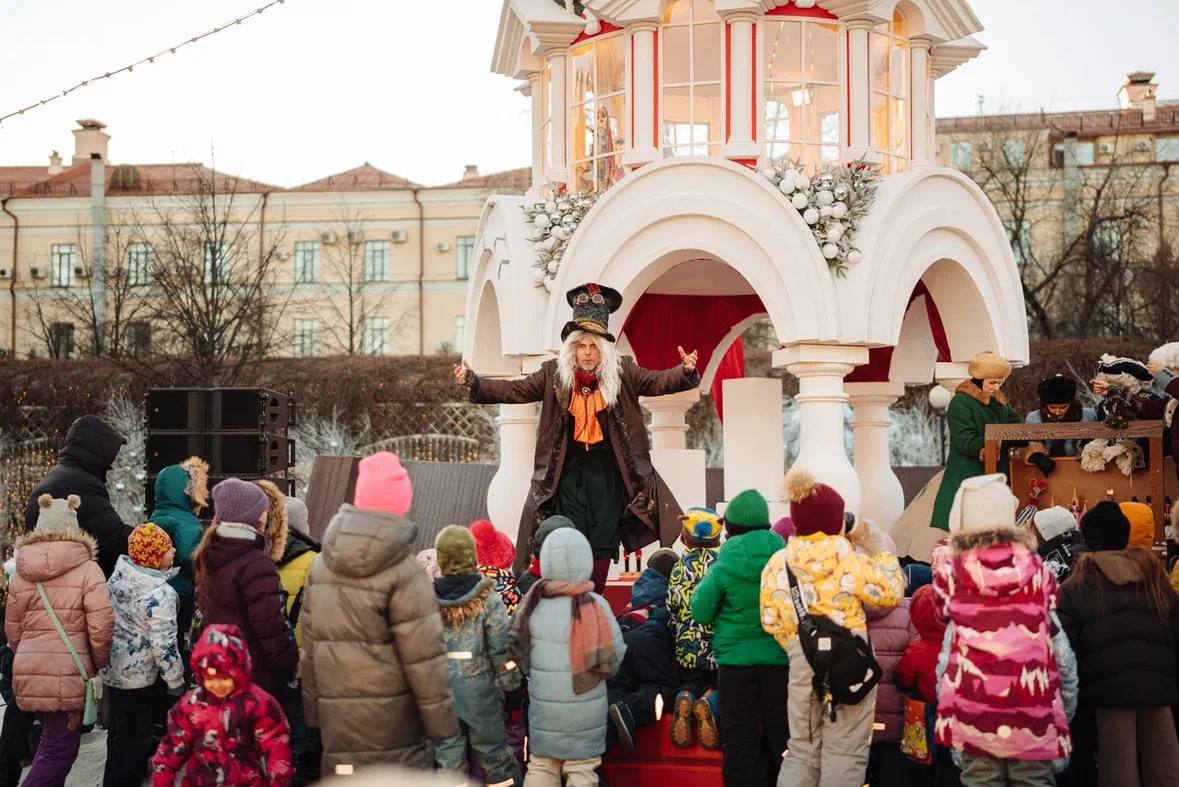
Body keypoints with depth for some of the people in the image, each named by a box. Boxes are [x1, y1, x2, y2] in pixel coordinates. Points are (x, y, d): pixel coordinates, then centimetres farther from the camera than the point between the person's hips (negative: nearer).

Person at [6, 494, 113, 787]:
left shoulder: (21, 573, 9)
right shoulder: (87, 569, -7)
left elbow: (12, 630, 14)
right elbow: (101, 627, -12)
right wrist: (99, 665, 4)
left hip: (28, 673, 5)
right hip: (67, 674, -5)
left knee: (50, 739, 21)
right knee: (61, 747, 0)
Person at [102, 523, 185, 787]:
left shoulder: (119, 574, -4)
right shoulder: (160, 595, -27)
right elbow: (164, 645, -23)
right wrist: (176, 681, -9)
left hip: (112, 667, 8)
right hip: (139, 675, -8)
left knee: (119, 730, 24)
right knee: (134, 736, 7)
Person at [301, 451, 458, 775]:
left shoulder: (321, 567, 7)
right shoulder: (404, 572, -10)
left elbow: (310, 648, 12)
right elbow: (424, 655, -11)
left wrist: (313, 710, 20)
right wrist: (442, 722, -3)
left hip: (338, 722, 5)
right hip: (395, 724, -5)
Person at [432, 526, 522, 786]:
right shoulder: (487, 598, -8)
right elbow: (501, 648, -8)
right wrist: (509, 682, 4)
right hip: (478, 686, -2)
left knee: (447, 755, 8)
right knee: (492, 753, 11)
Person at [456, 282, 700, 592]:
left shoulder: (622, 372, 1)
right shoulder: (554, 373, 1)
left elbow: (657, 382, -5)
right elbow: (516, 390, 0)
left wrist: (685, 371, -24)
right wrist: (474, 383, -11)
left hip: (608, 470, 0)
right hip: (569, 469, 0)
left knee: (603, 541, 4)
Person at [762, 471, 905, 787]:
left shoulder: (777, 564, 3)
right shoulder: (849, 559, -10)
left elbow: (772, 621, 6)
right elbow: (891, 592, -1)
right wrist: (878, 545, 7)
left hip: (802, 665, 4)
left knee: (802, 752, 14)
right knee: (844, 754, 2)